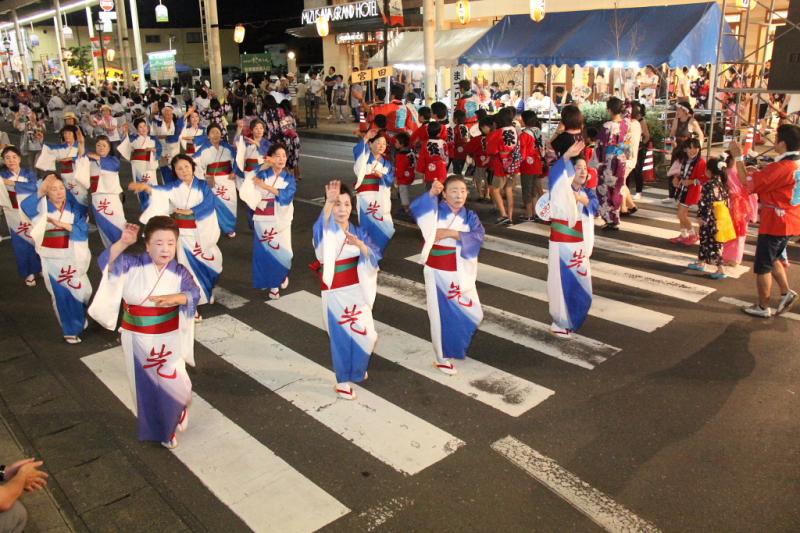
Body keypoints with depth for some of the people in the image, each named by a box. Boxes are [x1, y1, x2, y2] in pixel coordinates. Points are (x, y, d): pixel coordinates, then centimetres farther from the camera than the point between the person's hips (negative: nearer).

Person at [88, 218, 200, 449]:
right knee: (145, 386, 15)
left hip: (168, 339, -1)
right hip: (137, 338, 1)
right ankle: (154, 429, 40)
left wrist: (173, 298, -44)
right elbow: (106, 262, -23)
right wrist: (123, 243, -36)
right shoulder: (133, 264, -9)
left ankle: (172, 421, 39)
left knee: (173, 385, 2)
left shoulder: (179, 272, -10)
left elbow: (194, 294, -24)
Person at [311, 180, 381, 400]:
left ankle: (356, 370, 39)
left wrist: (360, 244, -28)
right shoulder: (326, 230, -10)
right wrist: (329, 201, -55)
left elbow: (375, 256, -8)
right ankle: (343, 380, 23)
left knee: (365, 334, 11)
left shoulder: (358, 231, 3)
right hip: (335, 291, -4)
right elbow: (324, 222, -36)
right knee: (341, 335, 4)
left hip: (357, 289, 4)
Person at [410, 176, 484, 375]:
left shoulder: (470, 216, 2)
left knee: (471, 313, 14)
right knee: (442, 315, 6)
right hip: (438, 271, -4)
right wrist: (431, 193, -43)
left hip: (461, 273, 4)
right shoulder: (435, 211, -8)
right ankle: (442, 358, 24)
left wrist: (452, 233, -25)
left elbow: (478, 237, -16)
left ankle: (456, 344, 44)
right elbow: (416, 208, -29)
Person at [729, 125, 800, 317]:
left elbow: (748, 184, -19)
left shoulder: (781, 167, -25)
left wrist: (738, 157, -14)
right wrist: (759, 173, 5)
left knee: (762, 266, 5)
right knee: (772, 259, 26)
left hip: (775, 223, -9)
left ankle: (763, 307, 15)